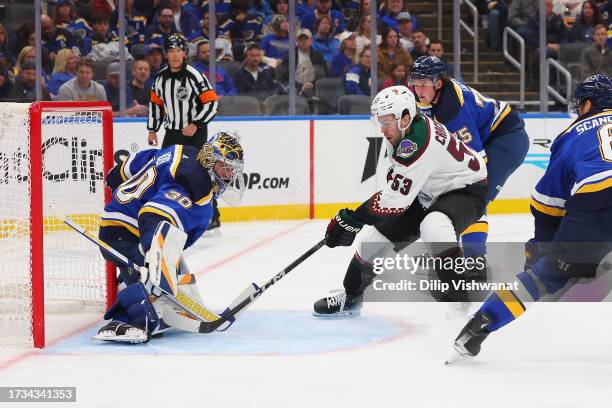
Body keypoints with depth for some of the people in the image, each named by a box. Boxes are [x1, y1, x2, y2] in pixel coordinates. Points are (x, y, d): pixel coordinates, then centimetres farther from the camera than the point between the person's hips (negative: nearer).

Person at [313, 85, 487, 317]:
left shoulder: (418, 143, -35)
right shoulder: (403, 131, -7)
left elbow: (395, 200, -34)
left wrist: (350, 220, -31)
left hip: (466, 190, -10)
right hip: (428, 193, 10)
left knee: (433, 227, -39)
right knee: (380, 234, 4)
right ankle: (350, 297, 21)